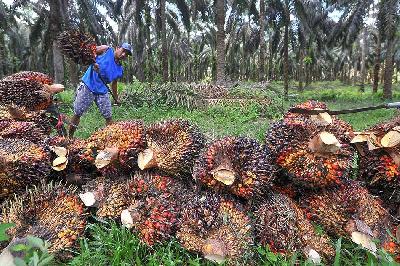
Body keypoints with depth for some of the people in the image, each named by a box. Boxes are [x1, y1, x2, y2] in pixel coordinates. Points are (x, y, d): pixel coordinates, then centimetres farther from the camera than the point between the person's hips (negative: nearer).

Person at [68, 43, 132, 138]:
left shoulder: (120, 70, 8)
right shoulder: (107, 50, -4)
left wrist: (116, 98, 17)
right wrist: (93, 63, -23)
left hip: (102, 91, 4)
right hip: (87, 87, -4)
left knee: (108, 117, 2)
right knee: (77, 114, 1)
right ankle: (69, 137, 13)